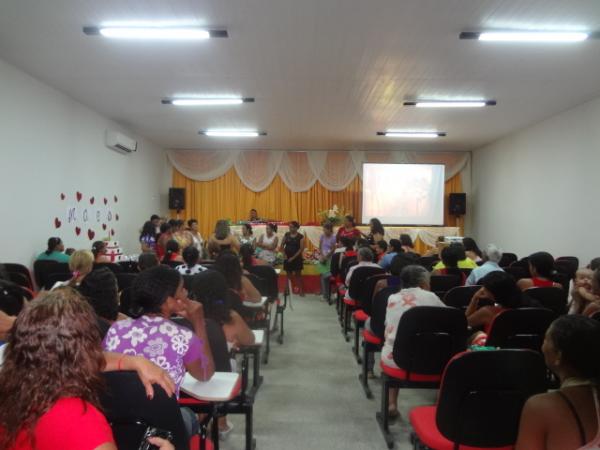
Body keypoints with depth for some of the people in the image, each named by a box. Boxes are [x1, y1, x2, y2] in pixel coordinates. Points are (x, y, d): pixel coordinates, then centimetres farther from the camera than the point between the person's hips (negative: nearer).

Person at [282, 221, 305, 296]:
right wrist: (284, 254, -5)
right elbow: (282, 245, 8)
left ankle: (301, 290, 7)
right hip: (287, 258, 3)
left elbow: (301, 249, -10)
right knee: (289, 275, 11)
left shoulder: (300, 236, -7)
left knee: (298, 274, 2)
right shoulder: (286, 234, 3)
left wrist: (293, 257, -14)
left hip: (296, 258, -3)